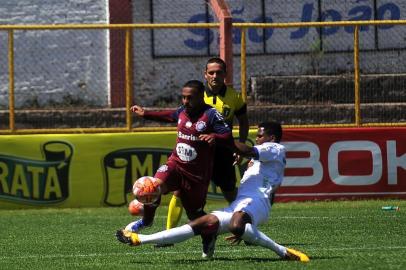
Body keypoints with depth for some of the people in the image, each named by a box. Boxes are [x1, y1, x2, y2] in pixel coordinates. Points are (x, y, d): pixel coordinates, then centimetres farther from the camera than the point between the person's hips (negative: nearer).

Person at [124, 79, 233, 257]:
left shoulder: (211, 115, -13)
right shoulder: (182, 111, 6)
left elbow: (229, 139, -17)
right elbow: (170, 116, 30)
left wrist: (215, 137, -38)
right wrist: (145, 114, 35)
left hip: (197, 173, -4)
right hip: (175, 163, 4)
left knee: (195, 213, 6)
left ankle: (208, 238, 36)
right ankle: (146, 221, 0)